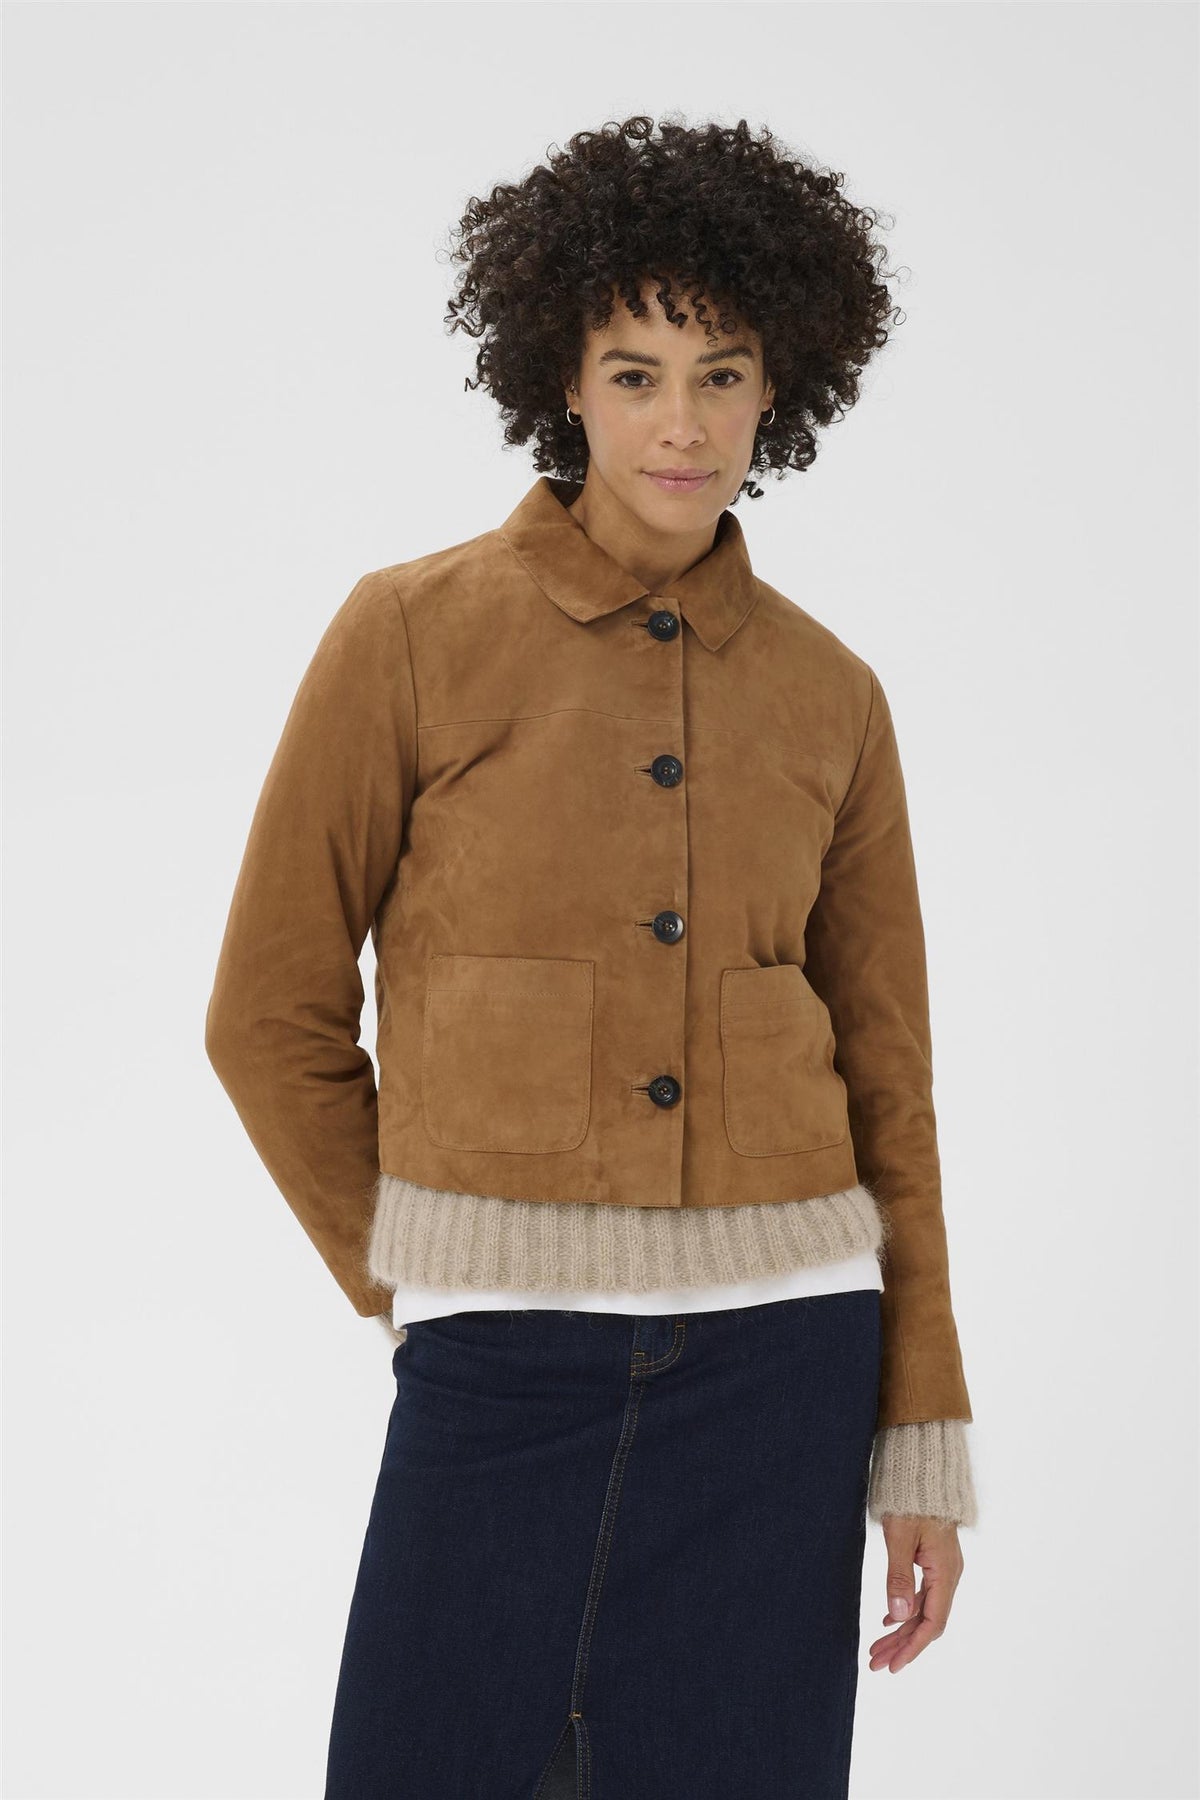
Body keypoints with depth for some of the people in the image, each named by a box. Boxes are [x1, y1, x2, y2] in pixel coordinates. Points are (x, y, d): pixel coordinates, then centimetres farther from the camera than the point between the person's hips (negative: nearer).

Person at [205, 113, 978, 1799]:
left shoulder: (830, 696, 6)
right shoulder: (411, 634, -3)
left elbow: (883, 1084, 9)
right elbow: (273, 1014, 2)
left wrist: (925, 1442, 5)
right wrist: (415, 1293, 8)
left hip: (777, 1362, 3)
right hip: (505, 1377, -2)